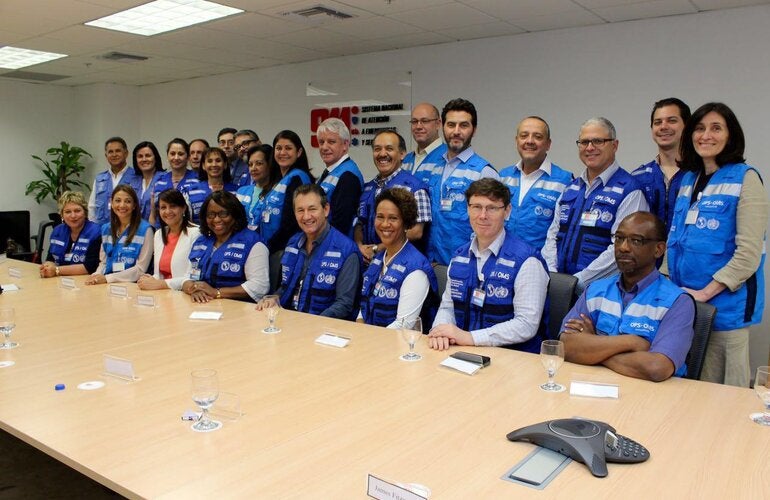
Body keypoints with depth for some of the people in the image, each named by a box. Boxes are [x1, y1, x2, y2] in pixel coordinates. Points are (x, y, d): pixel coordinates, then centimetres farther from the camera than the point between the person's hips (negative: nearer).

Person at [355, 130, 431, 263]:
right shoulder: (367, 188, 13)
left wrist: (377, 249, -11)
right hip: (366, 260, 3)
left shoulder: (414, 186, -6)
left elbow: (416, 232, -11)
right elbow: (359, 224, 16)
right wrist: (360, 246, -4)